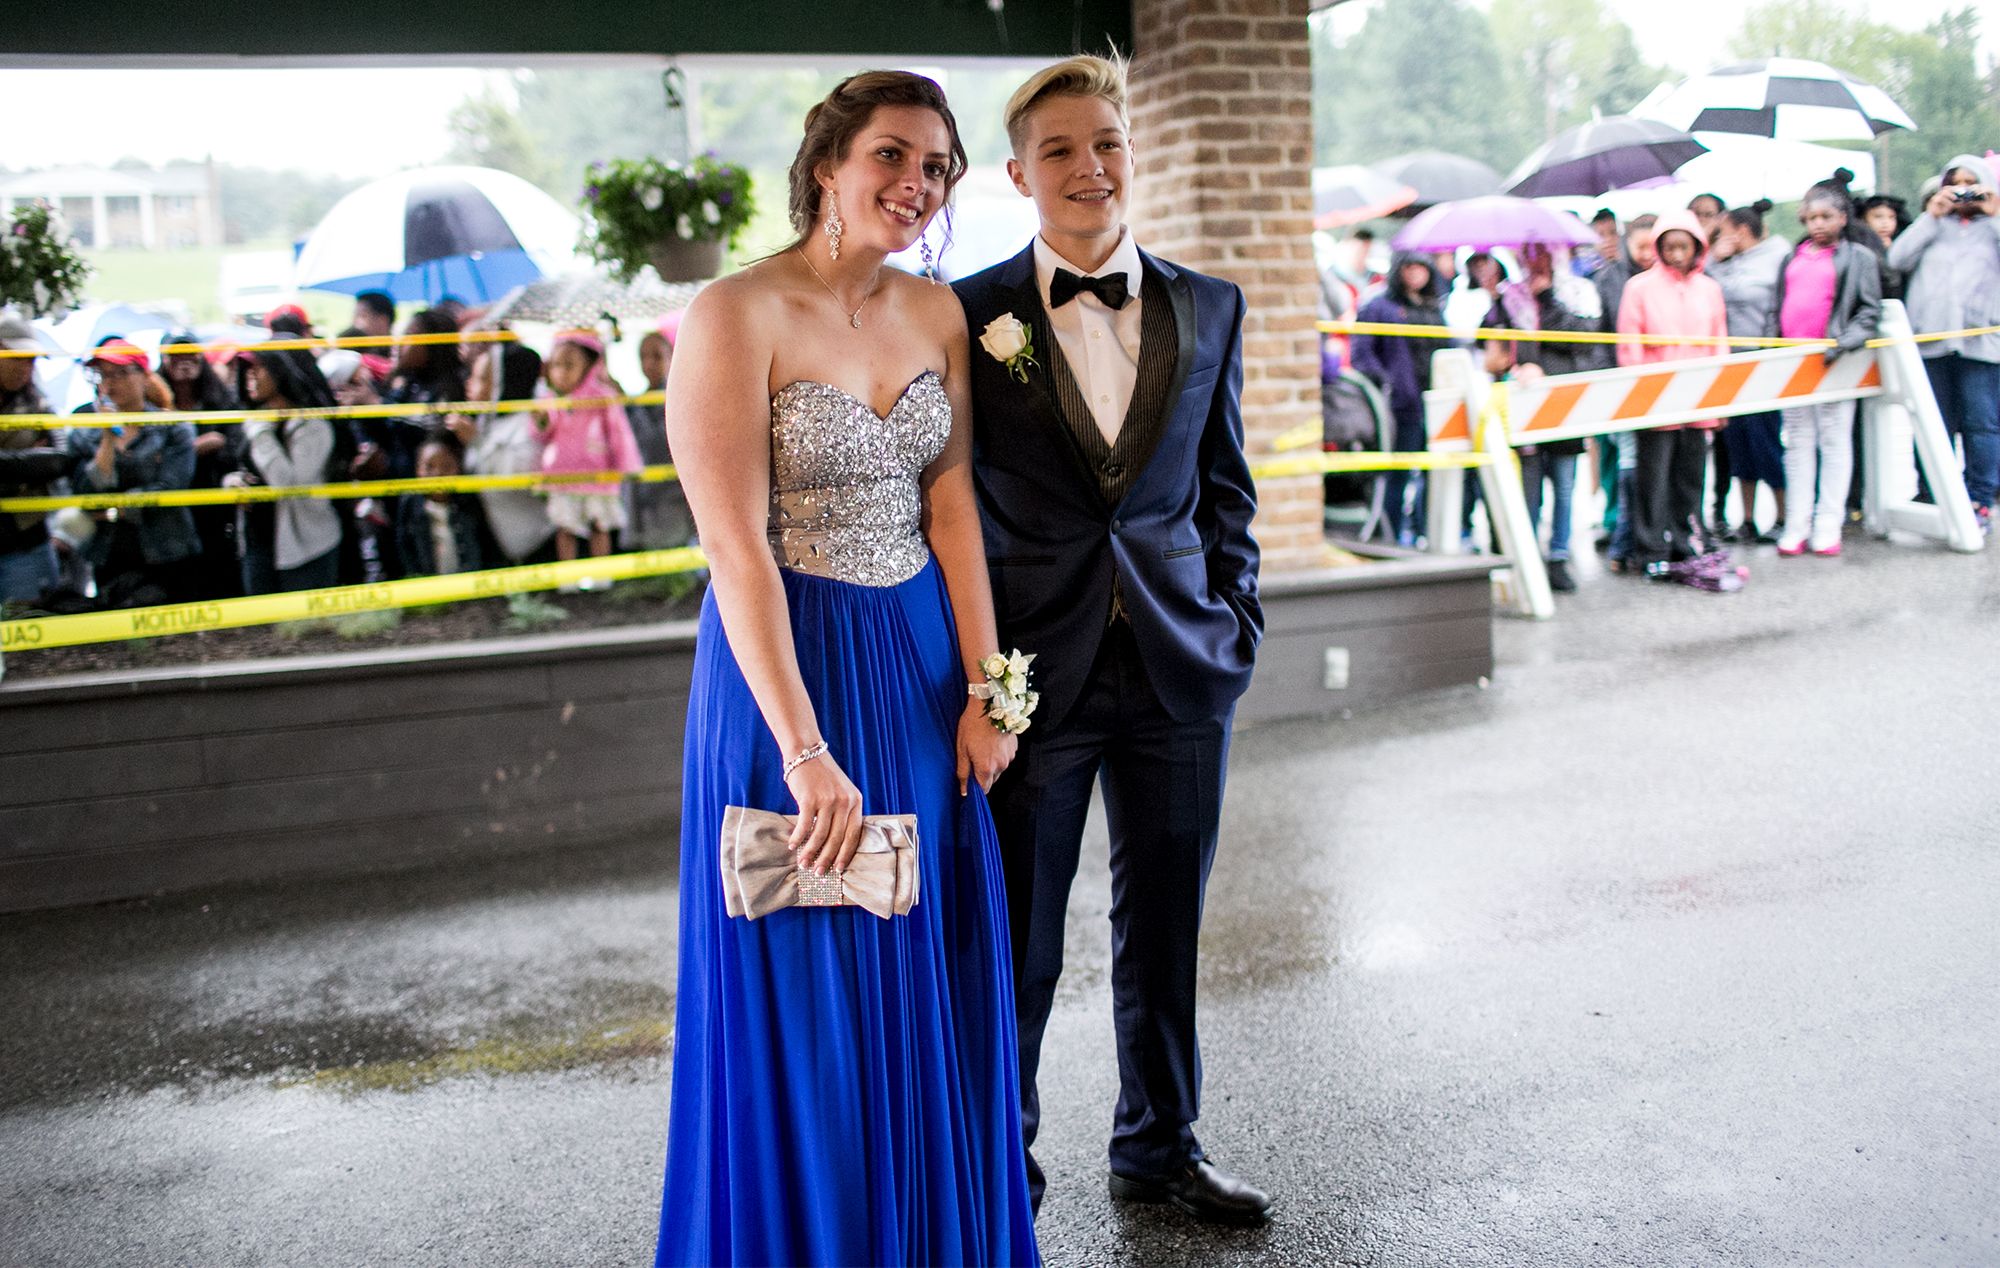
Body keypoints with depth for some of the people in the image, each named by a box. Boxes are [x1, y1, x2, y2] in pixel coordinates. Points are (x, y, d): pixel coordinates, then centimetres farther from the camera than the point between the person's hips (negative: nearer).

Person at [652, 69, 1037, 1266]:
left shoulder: (938, 314, 5)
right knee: (804, 994, 6)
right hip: (785, 662, -6)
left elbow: (952, 509, 4)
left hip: (921, 660, 6)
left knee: (928, 974, 15)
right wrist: (806, 750, -22)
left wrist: (983, 692, -2)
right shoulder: (737, 315, -14)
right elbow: (736, 547, -19)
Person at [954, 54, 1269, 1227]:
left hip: (1179, 667, 3)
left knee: (1165, 928, 15)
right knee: (1018, 941, 9)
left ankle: (1161, 1144, 35)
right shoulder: (969, 317, -4)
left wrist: (1238, 627, 5)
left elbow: (1226, 489, 12)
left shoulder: (1210, 309, 6)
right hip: (1034, 671, -3)